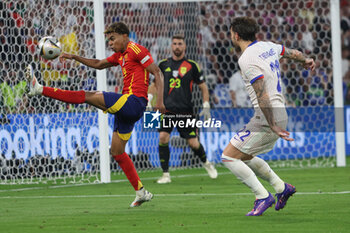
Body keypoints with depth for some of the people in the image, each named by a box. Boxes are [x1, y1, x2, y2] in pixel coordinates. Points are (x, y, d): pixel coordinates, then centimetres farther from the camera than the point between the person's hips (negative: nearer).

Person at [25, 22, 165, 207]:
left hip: (134, 101, -10)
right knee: (116, 151, 9)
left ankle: (40, 89, -11)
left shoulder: (136, 50, -5)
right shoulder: (120, 55, 23)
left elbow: (157, 73, -10)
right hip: (127, 108, 10)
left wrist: (160, 100, -19)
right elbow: (99, 64, 36)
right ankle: (141, 193, 9)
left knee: (89, 96, -12)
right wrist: (75, 57, 25)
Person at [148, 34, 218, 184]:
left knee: (193, 143, -2)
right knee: (163, 138, -17)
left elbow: (203, 87, 9)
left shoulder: (192, 66, 2)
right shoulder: (164, 64, 7)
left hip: (185, 110, -1)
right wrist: (148, 98, 8)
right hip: (167, 109, 1)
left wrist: (206, 107, 1)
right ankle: (165, 174, -8)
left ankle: (206, 163, 30)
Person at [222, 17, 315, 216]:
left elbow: (263, 96, -23)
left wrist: (273, 127, -22)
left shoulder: (246, 59, -17)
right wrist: (306, 60, 52)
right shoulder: (268, 47, 9)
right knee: (245, 157, 22)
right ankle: (282, 187, 19)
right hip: (280, 115, 9)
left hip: (267, 117, -9)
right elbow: (292, 53, 29)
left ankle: (263, 197, -5)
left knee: (229, 157, -5)